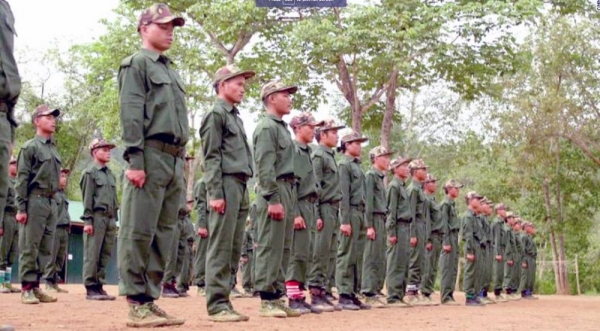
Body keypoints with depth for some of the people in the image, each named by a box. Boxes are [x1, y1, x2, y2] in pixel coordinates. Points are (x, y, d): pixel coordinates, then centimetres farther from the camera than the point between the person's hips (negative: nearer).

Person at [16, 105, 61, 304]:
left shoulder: (54, 149, 18)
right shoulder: (30, 147, -2)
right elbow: (22, 179, -8)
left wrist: (54, 203, 14)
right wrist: (21, 207, -14)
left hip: (51, 202, 7)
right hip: (35, 200, -7)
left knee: (45, 248, 6)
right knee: (29, 247, -5)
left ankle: (36, 286, 11)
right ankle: (26, 288, -3)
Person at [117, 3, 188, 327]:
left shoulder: (171, 71, 26)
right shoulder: (137, 63, 2)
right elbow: (131, 114, -9)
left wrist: (181, 163, 16)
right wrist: (135, 159, -18)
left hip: (174, 159, 8)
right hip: (150, 156, -8)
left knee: (163, 233, 7)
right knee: (139, 231, -7)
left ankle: (150, 299, 11)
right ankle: (136, 305, -6)